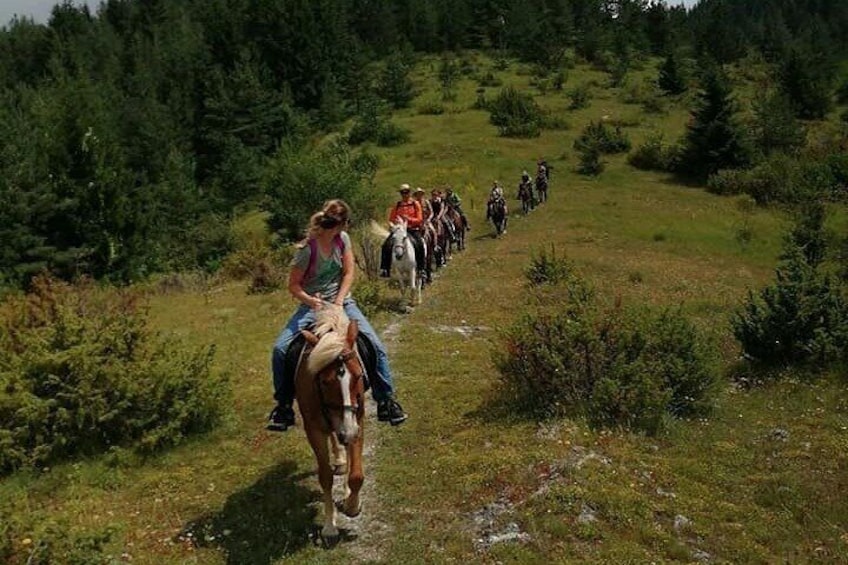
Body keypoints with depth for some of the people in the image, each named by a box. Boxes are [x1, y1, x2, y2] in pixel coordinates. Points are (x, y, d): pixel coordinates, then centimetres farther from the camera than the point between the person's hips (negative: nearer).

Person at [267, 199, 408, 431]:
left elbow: (349, 272, -2)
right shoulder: (307, 249, -18)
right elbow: (293, 285, -11)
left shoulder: (343, 239, -4)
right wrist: (311, 301, -29)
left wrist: (338, 301, -14)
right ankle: (284, 406, 2)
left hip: (343, 302, 3)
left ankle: (386, 401, 3)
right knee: (280, 349, -18)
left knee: (376, 346, -12)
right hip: (313, 305, -3)